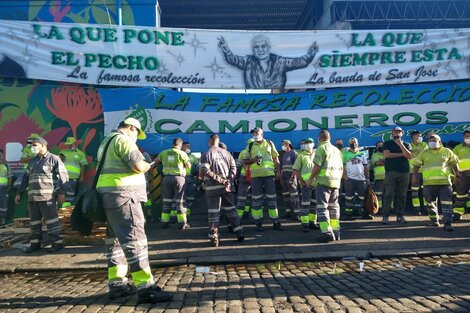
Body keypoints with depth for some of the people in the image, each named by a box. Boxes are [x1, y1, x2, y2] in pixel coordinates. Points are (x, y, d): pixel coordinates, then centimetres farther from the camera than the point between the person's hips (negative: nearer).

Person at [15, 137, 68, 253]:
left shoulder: (54, 159, -1)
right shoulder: (32, 161, 21)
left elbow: (63, 175, -7)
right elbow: (25, 178, 25)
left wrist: (61, 192, -14)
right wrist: (19, 193, 21)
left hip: (47, 196, -7)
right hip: (32, 196, 7)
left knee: (51, 219, -8)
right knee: (34, 220, 10)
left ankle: (57, 242, -4)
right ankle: (35, 242, 18)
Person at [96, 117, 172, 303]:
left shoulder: (107, 142, 23)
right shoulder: (123, 140, -8)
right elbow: (138, 165, -18)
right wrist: (147, 165, 3)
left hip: (109, 196, 11)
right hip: (122, 195, -10)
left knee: (116, 239, 13)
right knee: (134, 239, -12)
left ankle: (116, 284, 17)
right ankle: (145, 288, -13)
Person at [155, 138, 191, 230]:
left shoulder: (164, 153, 7)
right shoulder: (182, 154, -4)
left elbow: (155, 162, 14)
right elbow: (189, 167, 0)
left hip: (167, 177, 3)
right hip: (178, 177, -3)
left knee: (166, 200, 11)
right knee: (179, 201, 1)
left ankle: (164, 222, 12)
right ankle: (182, 223, 1)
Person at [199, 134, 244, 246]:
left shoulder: (206, 154, -6)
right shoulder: (226, 153, 10)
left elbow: (205, 171, -17)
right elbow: (233, 168, 4)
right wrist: (229, 181, -3)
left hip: (212, 187, -4)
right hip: (227, 186, 4)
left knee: (214, 212, 1)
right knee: (231, 209, 15)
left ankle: (214, 238, 2)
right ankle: (239, 234, 17)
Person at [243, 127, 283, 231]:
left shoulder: (269, 144, 11)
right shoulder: (250, 146, 11)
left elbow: (276, 158, 15)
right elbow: (245, 161, 11)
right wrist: (253, 160, -8)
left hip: (269, 174, 0)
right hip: (256, 175, 0)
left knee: (271, 198, 2)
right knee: (257, 199, 1)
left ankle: (275, 222, 8)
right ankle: (258, 223, 9)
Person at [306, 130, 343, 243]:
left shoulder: (321, 148, -6)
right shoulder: (337, 150, 19)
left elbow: (317, 166, -13)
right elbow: (341, 168, 20)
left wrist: (310, 179, -5)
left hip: (324, 181, -7)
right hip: (336, 182, 7)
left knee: (322, 207, -5)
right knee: (334, 207, 15)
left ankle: (327, 233, -12)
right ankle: (336, 232, 17)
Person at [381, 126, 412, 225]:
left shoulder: (406, 144, 16)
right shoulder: (387, 143, 11)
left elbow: (409, 156, 0)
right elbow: (387, 154, -6)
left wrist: (400, 144, -8)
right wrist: (402, 154, 0)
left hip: (404, 172, 3)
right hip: (391, 172, -2)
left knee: (402, 195, 2)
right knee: (388, 195, -7)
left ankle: (400, 215, 8)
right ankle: (385, 216, -6)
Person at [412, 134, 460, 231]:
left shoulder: (447, 151, 11)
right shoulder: (424, 153, 10)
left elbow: (454, 163, 20)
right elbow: (416, 165, 10)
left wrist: (457, 175, 14)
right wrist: (415, 176, 1)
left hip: (445, 182, 0)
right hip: (429, 183, 1)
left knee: (447, 203, -8)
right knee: (431, 203, 9)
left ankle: (447, 223, -8)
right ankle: (434, 220, 27)